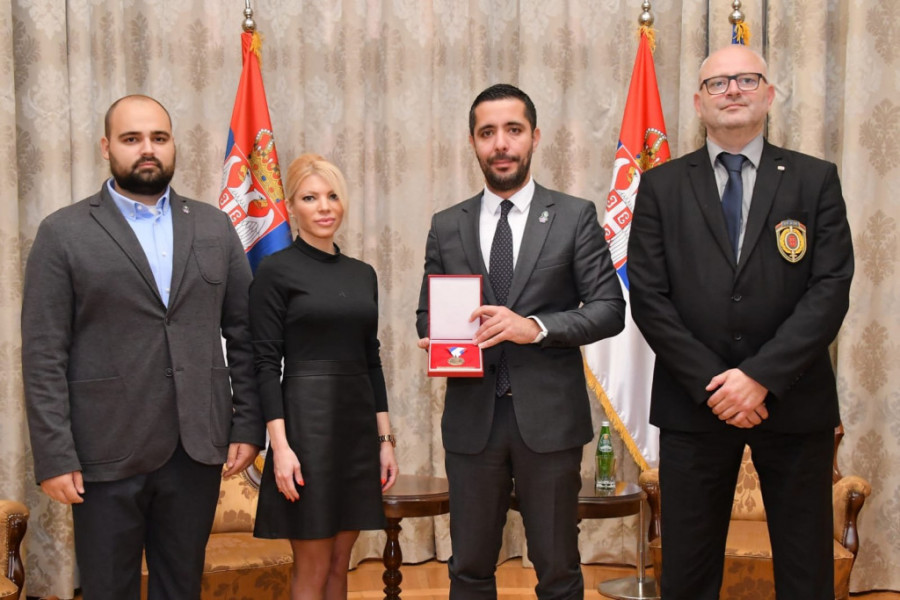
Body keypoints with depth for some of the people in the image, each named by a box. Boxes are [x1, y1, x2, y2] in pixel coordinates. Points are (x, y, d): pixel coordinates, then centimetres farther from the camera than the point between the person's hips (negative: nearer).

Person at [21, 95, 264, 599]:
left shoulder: (215, 227, 8)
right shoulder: (64, 233, -1)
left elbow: (243, 334, 8)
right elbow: (44, 354, -5)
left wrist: (248, 426, 2)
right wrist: (54, 456, -10)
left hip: (198, 447, 3)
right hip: (106, 453, -2)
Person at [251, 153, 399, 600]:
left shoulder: (363, 274, 12)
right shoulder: (275, 270, -5)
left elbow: (372, 360, 14)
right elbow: (266, 364, -9)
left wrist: (385, 438, 10)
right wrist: (280, 445, -16)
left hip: (358, 425, 6)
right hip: (306, 423, -6)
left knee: (340, 564, 12)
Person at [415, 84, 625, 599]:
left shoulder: (575, 217, 1)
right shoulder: (447, 227, 9)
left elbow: (609, 309, -3)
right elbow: (428, 311, 14)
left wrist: (536, 326, -18)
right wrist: (437, 339, -9)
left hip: (549, 416, -2)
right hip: (472, 416, 2)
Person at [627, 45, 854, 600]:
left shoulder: (816, 180, 4)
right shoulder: (661, 187, 5)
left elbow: (831, 289, -5)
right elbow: (649, 299, -2)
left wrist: (761, 376, -15)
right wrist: (711, 384, -11)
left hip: (794, 403, 0)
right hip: (694, 404, 0)